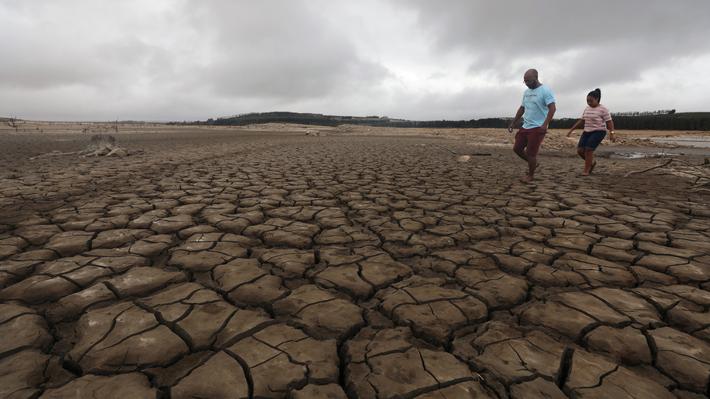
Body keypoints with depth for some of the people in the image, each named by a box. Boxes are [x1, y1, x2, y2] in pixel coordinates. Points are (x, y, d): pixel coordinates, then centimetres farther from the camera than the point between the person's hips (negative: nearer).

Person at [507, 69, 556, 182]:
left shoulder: (545, 90, -11)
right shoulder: (526, 92, 13)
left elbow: (552, 108, -18)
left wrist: (545, 124, -28)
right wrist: (513, 123, 18)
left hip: (537, 128, -8)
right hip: (525, 127, 8)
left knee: (530, 153, -5)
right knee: (517, 148, 10)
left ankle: (530, 175, 15)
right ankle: (533, 163, 31)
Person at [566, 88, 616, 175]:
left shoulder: (603, 109, -10)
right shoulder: (587, 109, 9)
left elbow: (609, 122, -11)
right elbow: (581, 121, 15)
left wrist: (611, 133, -21)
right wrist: (571, 130, 10)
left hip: (599, 132, -6)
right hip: (587, 132, 6)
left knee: (588, 150, -20)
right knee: (580, 150, -5)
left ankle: (586, 171, -9)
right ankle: (592, 162, 21)